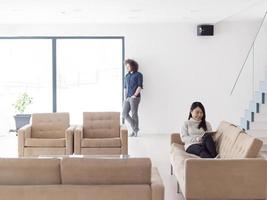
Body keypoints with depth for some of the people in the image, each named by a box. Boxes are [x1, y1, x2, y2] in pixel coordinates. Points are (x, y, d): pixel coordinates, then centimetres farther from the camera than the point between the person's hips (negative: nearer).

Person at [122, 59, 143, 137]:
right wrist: (125, 97, 9)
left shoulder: (138, 75, -2)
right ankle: (135, 128, 12)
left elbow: (140, 86, -9)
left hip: (135, 98, -6)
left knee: (134, 114, -4)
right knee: (124, 114, 0)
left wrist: (134, 95, -15)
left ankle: (135, 131, 7)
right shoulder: (127, 76, 17)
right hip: (127, 98, 6)